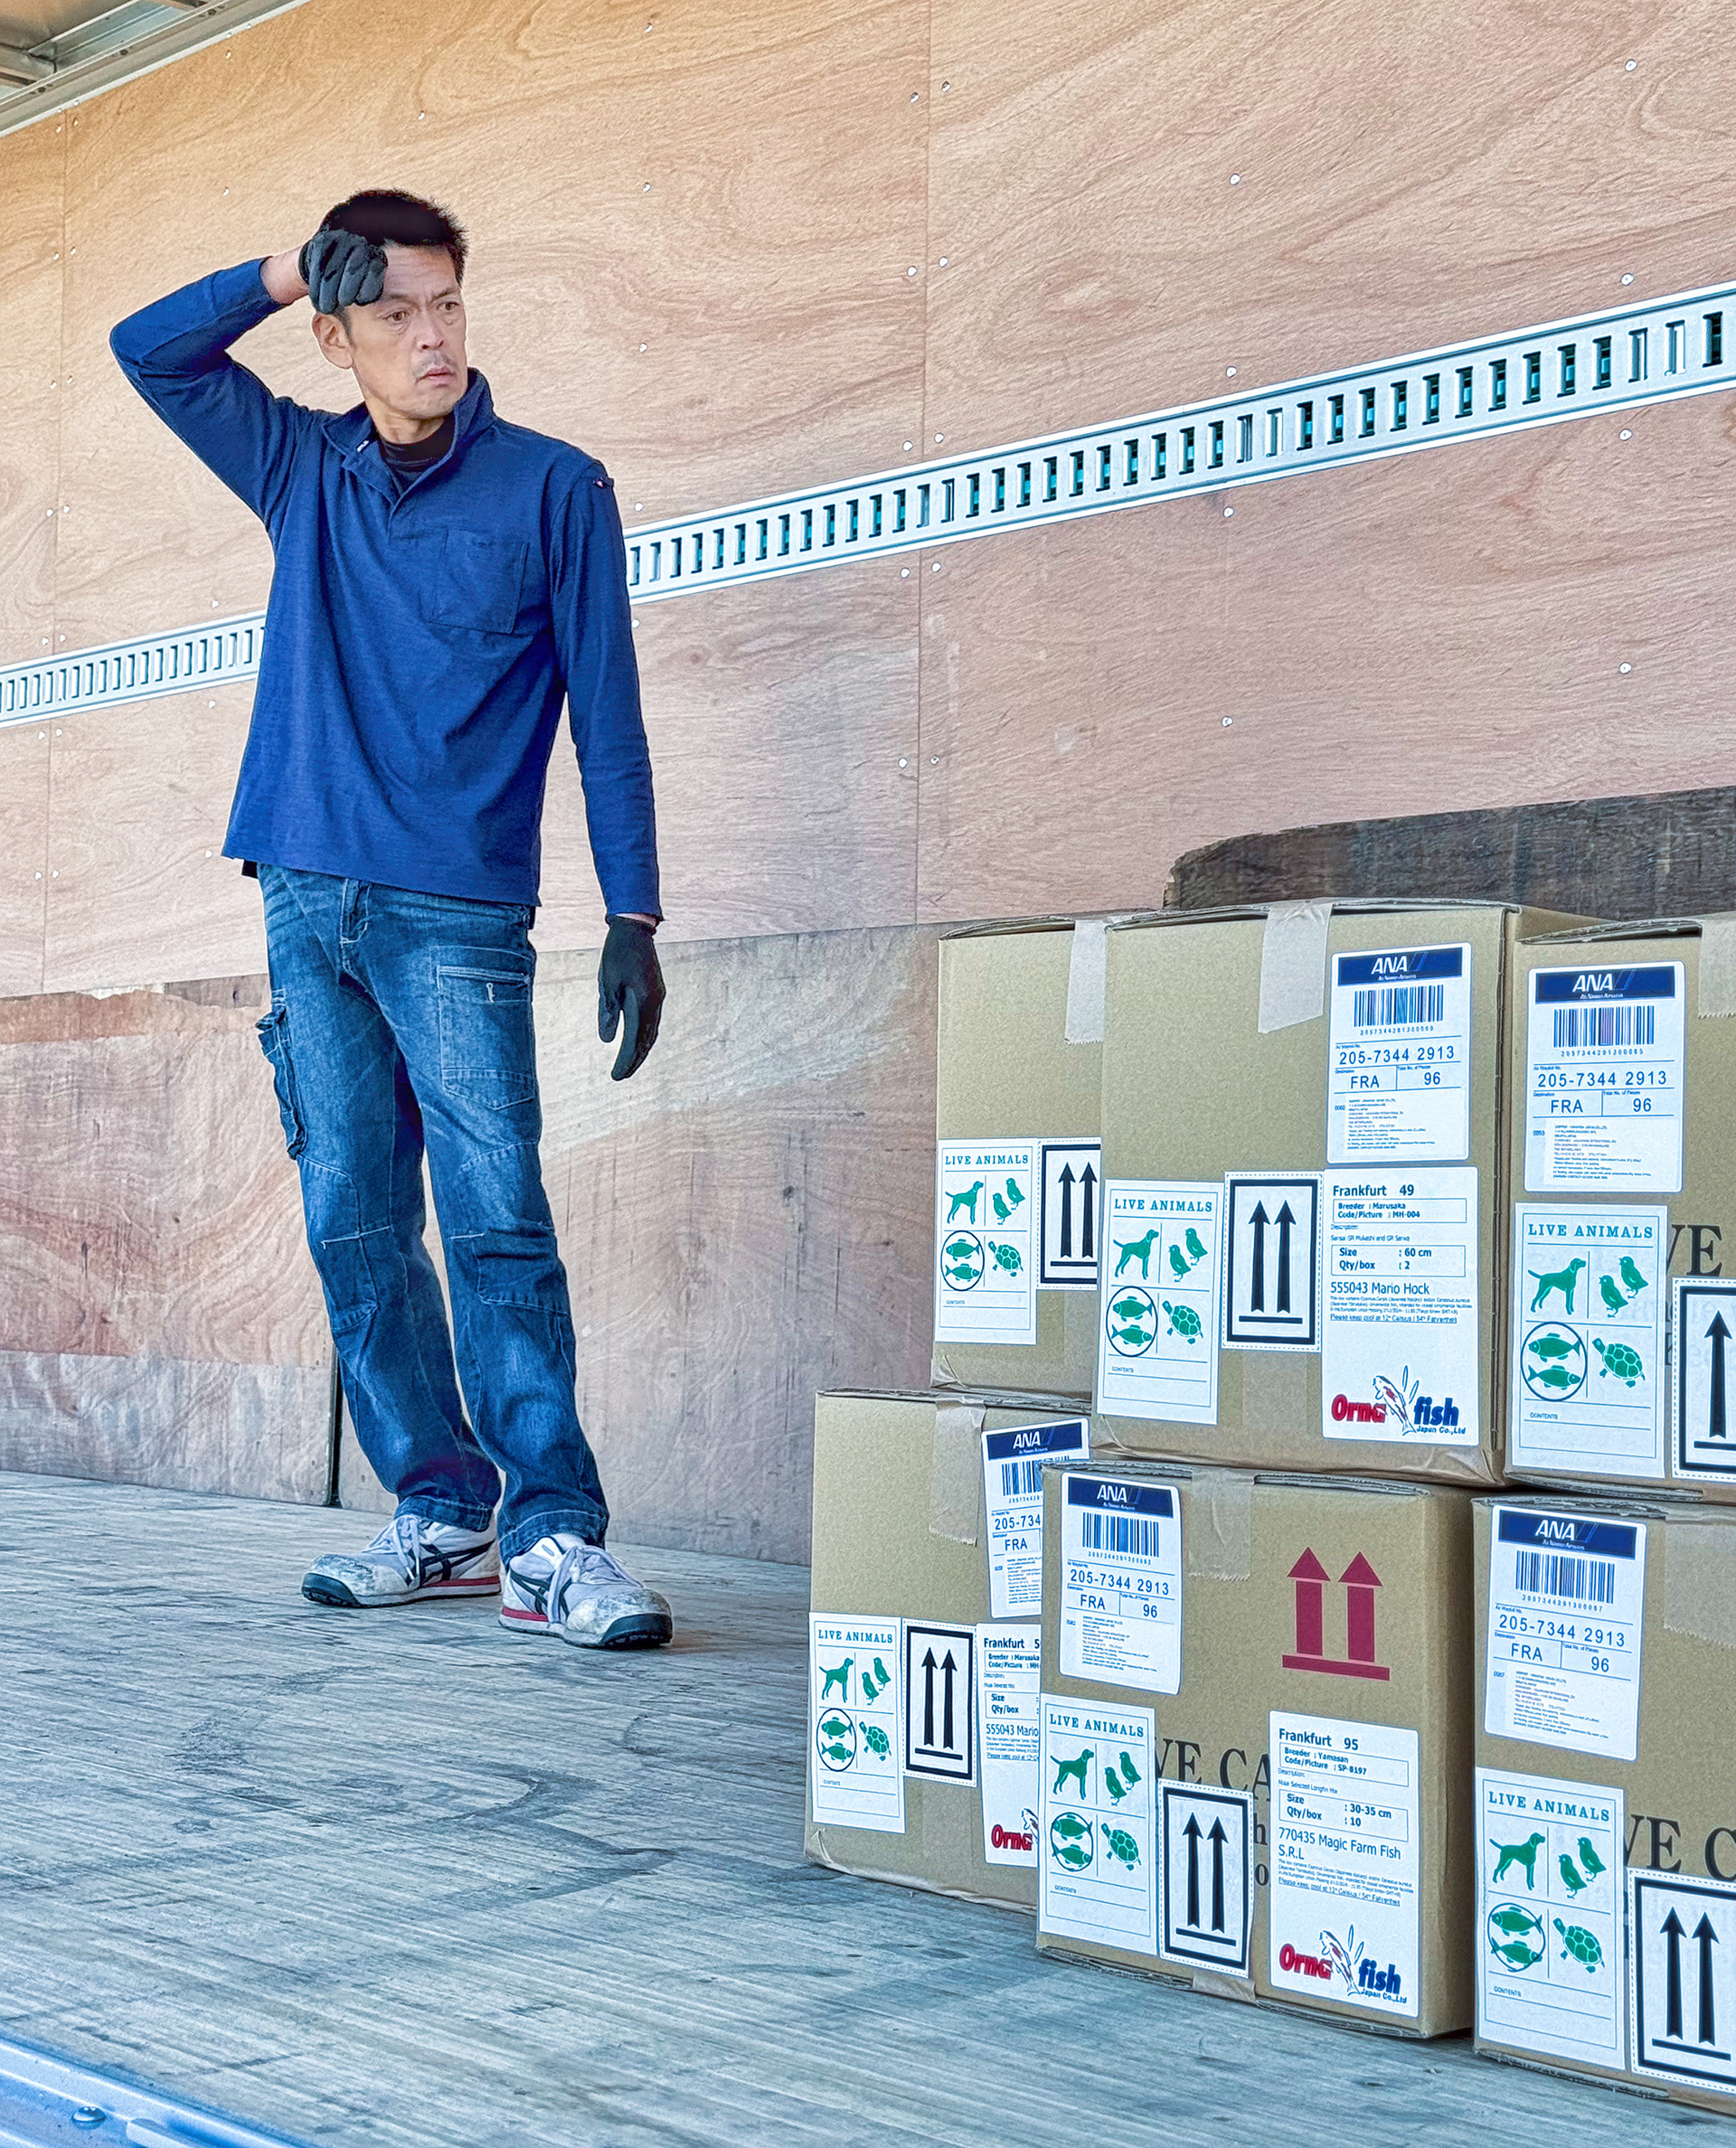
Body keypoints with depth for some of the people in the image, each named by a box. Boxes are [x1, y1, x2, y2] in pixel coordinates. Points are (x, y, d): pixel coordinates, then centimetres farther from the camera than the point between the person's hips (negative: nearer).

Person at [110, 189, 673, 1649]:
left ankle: (554, 1537, -14)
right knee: (357, 1230, 2)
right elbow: (150, 350, 20)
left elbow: (608, 718, 1)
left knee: (497, 1223, -12)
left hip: (459, 913, -4)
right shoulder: (305, 472, 13)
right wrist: (295, 267, 6)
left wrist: (633, 917, -7)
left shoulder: (554, 489, 2)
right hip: (310, 907, 4)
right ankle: (443, 1515, 8)